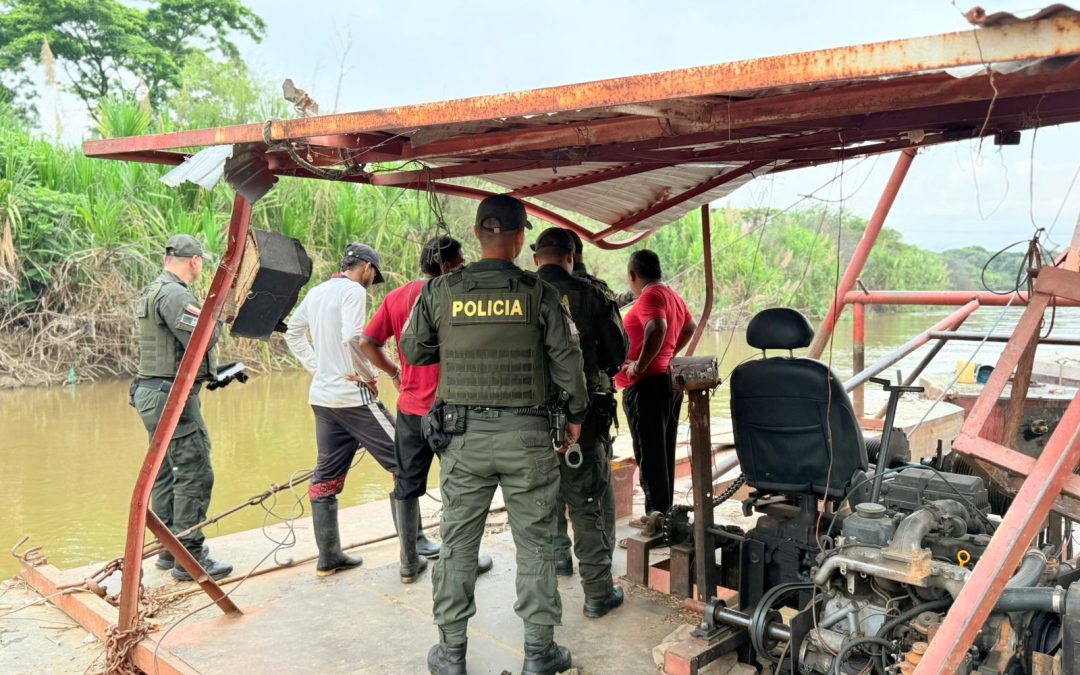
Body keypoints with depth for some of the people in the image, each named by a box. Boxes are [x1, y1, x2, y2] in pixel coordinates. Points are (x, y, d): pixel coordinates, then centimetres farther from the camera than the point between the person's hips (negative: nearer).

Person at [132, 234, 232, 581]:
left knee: (166, 474, 15)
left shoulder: (150, 292, 17)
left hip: (151, 392, 11)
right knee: (194, 475, -6)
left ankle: (169, 550, 24)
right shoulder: (175, 295, -16)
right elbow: (201, 340, -22)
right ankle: (190, 557, -2)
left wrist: (215, 371, 17)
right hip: (173, 396, -11)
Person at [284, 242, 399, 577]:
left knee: (327, 475, 12)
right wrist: (368, 374, -12)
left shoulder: (315, 293, 14)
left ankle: (329, 557, 18)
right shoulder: (354, 291, -10)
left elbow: (292, 333, 22)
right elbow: (352, 336, -24)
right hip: (353, 396, -8)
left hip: (322, 396, 8)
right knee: (404, 464, -1)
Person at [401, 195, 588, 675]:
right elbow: (566, 358, -3)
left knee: (458, 544, 12)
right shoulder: (538, 292, -6)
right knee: (534, 544, 10)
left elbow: (413, 352, 8)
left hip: (463, 433, 2)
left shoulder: (440, 290, -2)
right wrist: (575, 414, 10)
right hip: (527, 434, -1)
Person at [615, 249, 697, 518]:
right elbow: (690, 327, 31)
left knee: (649, 455, -5)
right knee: (664, 453, 15)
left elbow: (657, 329, -31)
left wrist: (640, 365, -23)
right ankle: (665, 511, 23)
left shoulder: (650, 296, -13)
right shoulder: (672, 295, 15)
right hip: (670, 380, 10)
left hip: (647, 385, -10)